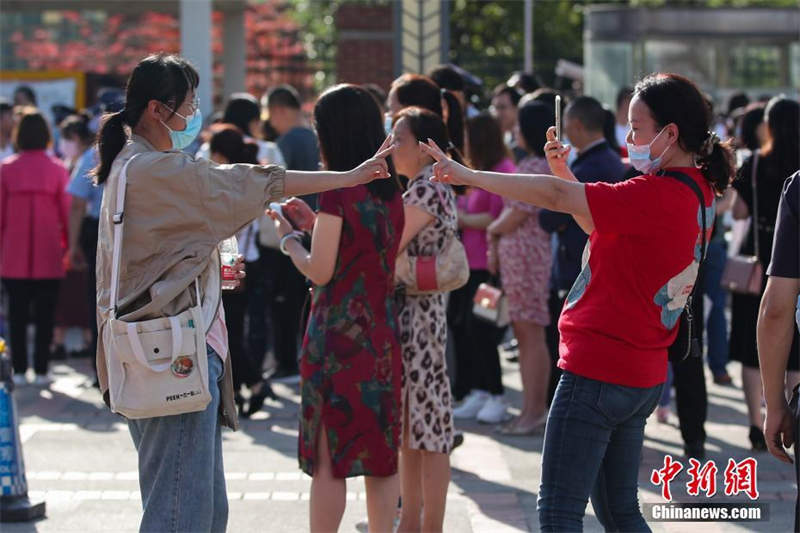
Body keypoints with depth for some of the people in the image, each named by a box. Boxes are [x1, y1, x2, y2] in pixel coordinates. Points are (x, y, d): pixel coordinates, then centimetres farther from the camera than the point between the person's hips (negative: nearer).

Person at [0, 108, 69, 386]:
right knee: (45, 314, 6)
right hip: (48, 256, -1)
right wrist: (68, 246, 9)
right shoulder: (57, 169, -4)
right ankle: (41, 370, 5)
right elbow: (66, 211, -1)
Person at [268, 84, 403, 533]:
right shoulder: (392, 192, 7)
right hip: (384, 337, 7)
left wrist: (289, 238, 4)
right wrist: (314, 222, 19)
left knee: (329, 460, -1)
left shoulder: (338, 192, -14)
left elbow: (320, 271, -14)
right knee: (381, 455, 11)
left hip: (338, 337, -7)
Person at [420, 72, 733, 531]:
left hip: (598, 372, -10)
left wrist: (466, 175, -17)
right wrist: (566, 173, 9)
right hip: (642, 377, 10)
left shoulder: (658, 196, -21)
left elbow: (556, 197, -23)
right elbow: (603, 227, 19)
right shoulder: (697, 192, 8)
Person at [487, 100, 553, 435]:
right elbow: (512, 212, 19)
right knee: (523, 332, 11)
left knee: (531, 333, -6)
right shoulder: (535, 165, 17)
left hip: (527, 255, -10)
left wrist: (492, 229, 5)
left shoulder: (535, 168, -14)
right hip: (515, 256, 10)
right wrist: (495, 245, 11)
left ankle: (534, 410, -4)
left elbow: (514, 218, -14)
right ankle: (534, 407, 15)